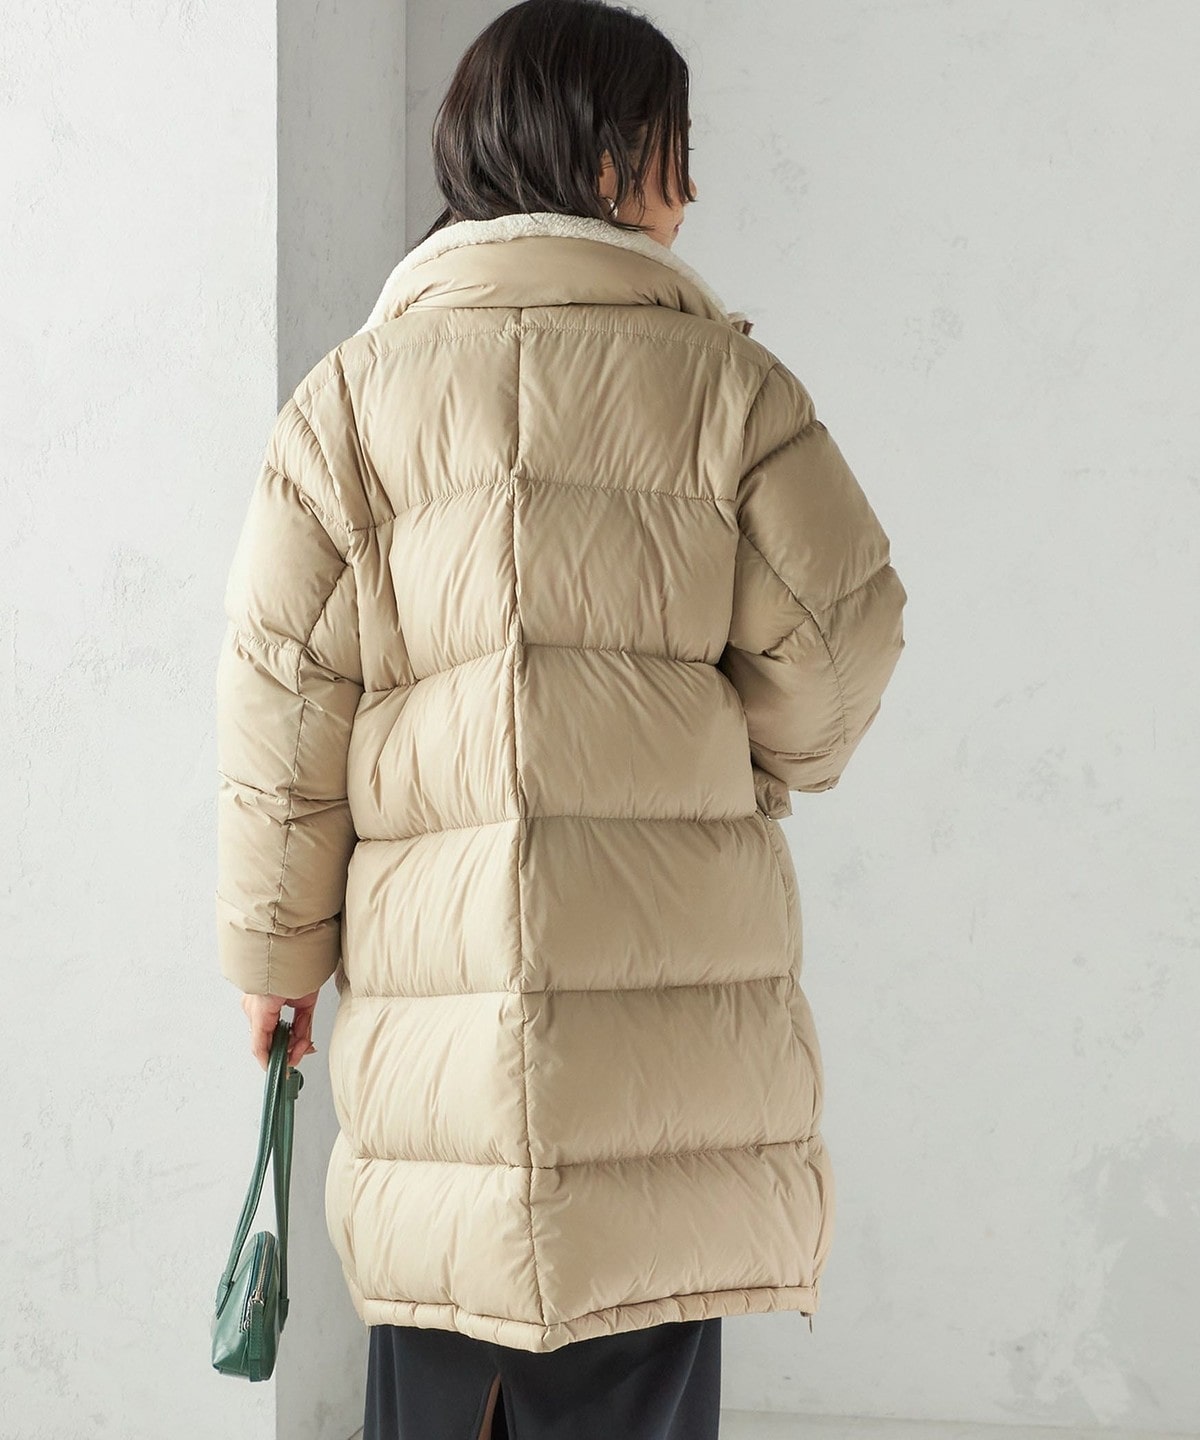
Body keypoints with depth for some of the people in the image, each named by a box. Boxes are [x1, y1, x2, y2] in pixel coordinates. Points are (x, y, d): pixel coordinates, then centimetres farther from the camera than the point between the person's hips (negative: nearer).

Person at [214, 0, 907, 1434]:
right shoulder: (719, 375, 0)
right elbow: (840, 628, -2)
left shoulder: (351, 391, 5)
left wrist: (279, 948, 12)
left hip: (430, 961, 2)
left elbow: (282, 698, 3)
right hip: (667, 977, -2)